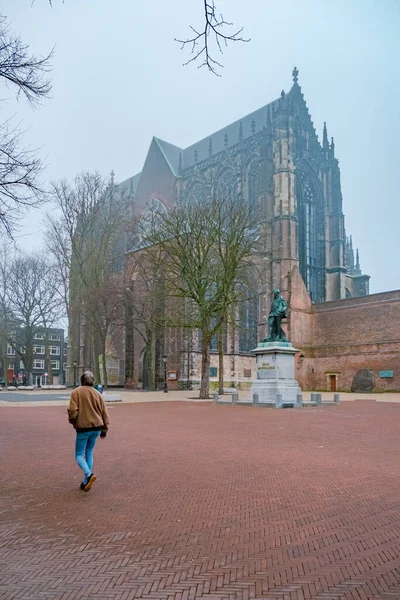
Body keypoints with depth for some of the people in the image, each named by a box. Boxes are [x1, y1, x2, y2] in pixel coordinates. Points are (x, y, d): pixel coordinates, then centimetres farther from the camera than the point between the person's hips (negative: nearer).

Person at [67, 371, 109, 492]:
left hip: (83, 428, -4)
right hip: (96, 427, 5)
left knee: (79, 455, 6)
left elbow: (72, 410, -14)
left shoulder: (76, 392, -6)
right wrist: (104, 430, 16)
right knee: (89, 453, 17)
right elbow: (104, 413, 7)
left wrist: (72, 420, 7)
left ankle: (89, 474, -18)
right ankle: (86, 481, 17)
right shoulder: (98, 394, 6)